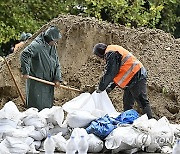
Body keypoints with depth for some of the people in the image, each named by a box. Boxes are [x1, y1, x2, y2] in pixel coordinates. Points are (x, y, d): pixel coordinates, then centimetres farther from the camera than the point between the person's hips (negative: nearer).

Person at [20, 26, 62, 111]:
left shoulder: (53, 47, 11)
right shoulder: (37, 45, -15)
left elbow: (57, 64, 13)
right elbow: (24, 54, -25)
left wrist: (57, 78, 1)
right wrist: (25, 71, -27)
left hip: (48, 83, 8)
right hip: (36, 84, -8)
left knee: (48, 106, 11)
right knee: (38, 106, -7)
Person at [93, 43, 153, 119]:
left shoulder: (110, 53, -12)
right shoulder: (113, 52, 21)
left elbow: (109, 74, -16)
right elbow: (116, 73, 25)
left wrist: (101, 88, -6)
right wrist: (111, 87, 18)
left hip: (137, 77, -11)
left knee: (142, 101, -12)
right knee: (127, 103, 16)